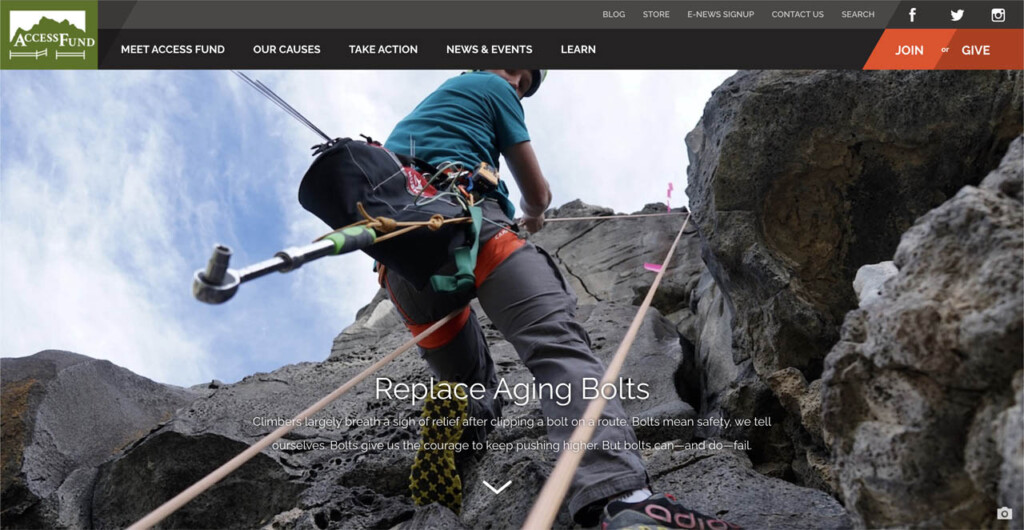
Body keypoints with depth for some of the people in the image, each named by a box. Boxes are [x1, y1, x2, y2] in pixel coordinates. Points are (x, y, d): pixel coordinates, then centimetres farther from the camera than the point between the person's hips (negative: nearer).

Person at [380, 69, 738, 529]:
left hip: (396, 253, 7)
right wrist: (533, 214, 47)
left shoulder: (423, 108, 40)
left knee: (463, 379, 21)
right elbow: (538, 192, 23)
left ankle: (455, 415, -15)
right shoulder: (491, 87, 21)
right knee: (556, 342, -21)